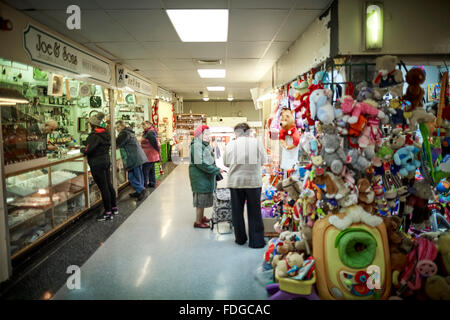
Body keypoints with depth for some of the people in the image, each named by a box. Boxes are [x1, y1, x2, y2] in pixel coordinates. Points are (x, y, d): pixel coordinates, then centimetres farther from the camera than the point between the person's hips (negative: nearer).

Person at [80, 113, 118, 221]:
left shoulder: (94, 136, -19)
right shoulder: (106, 134, 9)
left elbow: (88, 150, -24)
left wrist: (82, 150, -2)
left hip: (97, 164, -9)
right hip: (106, 161, 9)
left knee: (103, 188, -3)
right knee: (109, 185, 17)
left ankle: (108, 212, 3)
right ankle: (114, 208, 27)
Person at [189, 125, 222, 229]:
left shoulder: (205, 145, 13)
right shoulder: (196, 145, -18)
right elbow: (200, 163, -24)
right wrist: (216, 170, -21)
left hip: (206, 176, 9)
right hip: (199, 176, -9)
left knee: (204, 196, 16)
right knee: (201, 196, -4)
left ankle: (201, 217, 30)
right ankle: (198, 222, 5)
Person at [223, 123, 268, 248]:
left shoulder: (231, 144, -1)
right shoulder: (257, 142, -3)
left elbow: (226, 163, 6)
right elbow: (264, 160, 4)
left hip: (235, 181, 1)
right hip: (253, 181, -1)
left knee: (237, 211, 14)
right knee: (254, 212, 8)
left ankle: (240, 239, 25)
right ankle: (256, 241, 13)